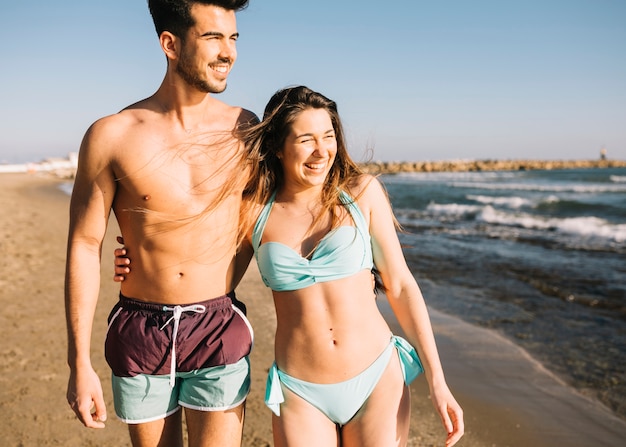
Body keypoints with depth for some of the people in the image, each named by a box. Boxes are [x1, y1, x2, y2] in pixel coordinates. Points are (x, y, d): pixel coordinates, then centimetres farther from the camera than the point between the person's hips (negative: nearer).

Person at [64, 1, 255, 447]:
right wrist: (80, 364, -4)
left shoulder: (244, 128, -2)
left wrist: (217, 300, 4)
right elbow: (84, 247, -4)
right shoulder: (111, 135, -7)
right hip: (140, 335, 0)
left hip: (220, 331, 1)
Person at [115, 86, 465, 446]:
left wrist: (437, 381, -2)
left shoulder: (362, 192, -4)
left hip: (379, 380, 0)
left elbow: (400, 284, -1)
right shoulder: (254, 210, -2)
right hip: (301, 394, 1)